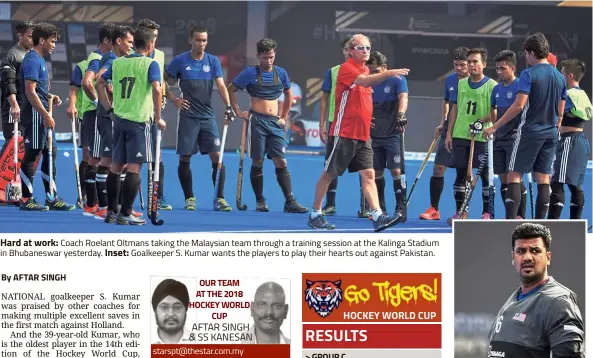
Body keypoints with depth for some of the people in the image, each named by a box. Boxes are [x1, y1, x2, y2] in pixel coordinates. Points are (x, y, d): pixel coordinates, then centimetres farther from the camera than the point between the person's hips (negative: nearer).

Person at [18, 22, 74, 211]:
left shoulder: (40, 60, 17)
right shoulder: (32, 61, -14)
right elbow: (30, 91, -21)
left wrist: (51, 97, 10)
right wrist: (46, 115, -22)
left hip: (43, 116, 10)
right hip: (35, 115, -10)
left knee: (51, 154, 12)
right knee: (31, 155, -5)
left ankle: (52, 197, 17)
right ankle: (26, 200, 0)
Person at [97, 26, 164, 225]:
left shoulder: (117, 62, 10)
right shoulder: (150, 64, -7)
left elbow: (99, 84, 12)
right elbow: (156, 90, -19)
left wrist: (109, 108, 15)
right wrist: (158, 118, -11)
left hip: (119, 119, 6)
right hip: (139, 121, -6)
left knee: (116, 166, 13)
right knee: (134, 167, -3)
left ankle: (111, 211, 17)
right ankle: (125, 214, -6)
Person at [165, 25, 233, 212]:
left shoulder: (213, 61, 4)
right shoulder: (180, 61, -1)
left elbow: (221, 86, -5)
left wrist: (228, 105, -19)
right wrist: (173, 99, -2)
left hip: (208, 117, 1)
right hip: (188, 117, -1)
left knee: (217, 156, -6)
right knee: (185, 158, 1)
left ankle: (219, 199, -2)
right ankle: (189, 198, 13)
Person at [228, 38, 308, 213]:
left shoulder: (281, 73, 10)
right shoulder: (250, 73, -1)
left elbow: (288, 94, 25)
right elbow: (230, 90, 5)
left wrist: (284, 117, 18)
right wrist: (238, 112, -1)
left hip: (275, 122, 3)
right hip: (257, 121, -3)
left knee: (281, 162, -3)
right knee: (257, 162, 0)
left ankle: (290, 201, -6)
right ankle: (260, 202, 8)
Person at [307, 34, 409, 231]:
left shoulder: (365, 70, 13)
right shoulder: (346, 68, -11)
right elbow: (364, 81, -30)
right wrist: (387, 73, -43)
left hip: (363, 135, 7)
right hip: (343, 133, -7)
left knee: (368, 174, -3)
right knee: (329, 174, 2)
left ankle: (377, 216, -11)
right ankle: (315, 215, 12)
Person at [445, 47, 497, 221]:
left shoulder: (492, 85, -3)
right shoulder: (461, 84, 11)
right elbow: (454, 109, 15)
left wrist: (481, 122, -21)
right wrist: (449, 133, 10)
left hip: (483, 137, -4)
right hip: (460, 135, 4)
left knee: (485, 174, -2)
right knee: (461, 173, 5)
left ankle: (487, 212, 4)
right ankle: (460, 211, 12)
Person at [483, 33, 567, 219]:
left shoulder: (528, 74, -11)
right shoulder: (560, 77, 9)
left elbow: (519, 106, -18)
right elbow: (560, 112, 14)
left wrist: (494, 127, -14)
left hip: (529, 132, -6)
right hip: (551, 134, 6)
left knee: (514, 176, -3)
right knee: (543, 179, 7)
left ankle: (511, 220, -14)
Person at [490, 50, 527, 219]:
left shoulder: (519, 86, -8)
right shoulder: (497, 89, 13)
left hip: (515, 139, -7)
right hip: (499, 139, 7)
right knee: (503, 179, 6)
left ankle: (521, 216, -2)